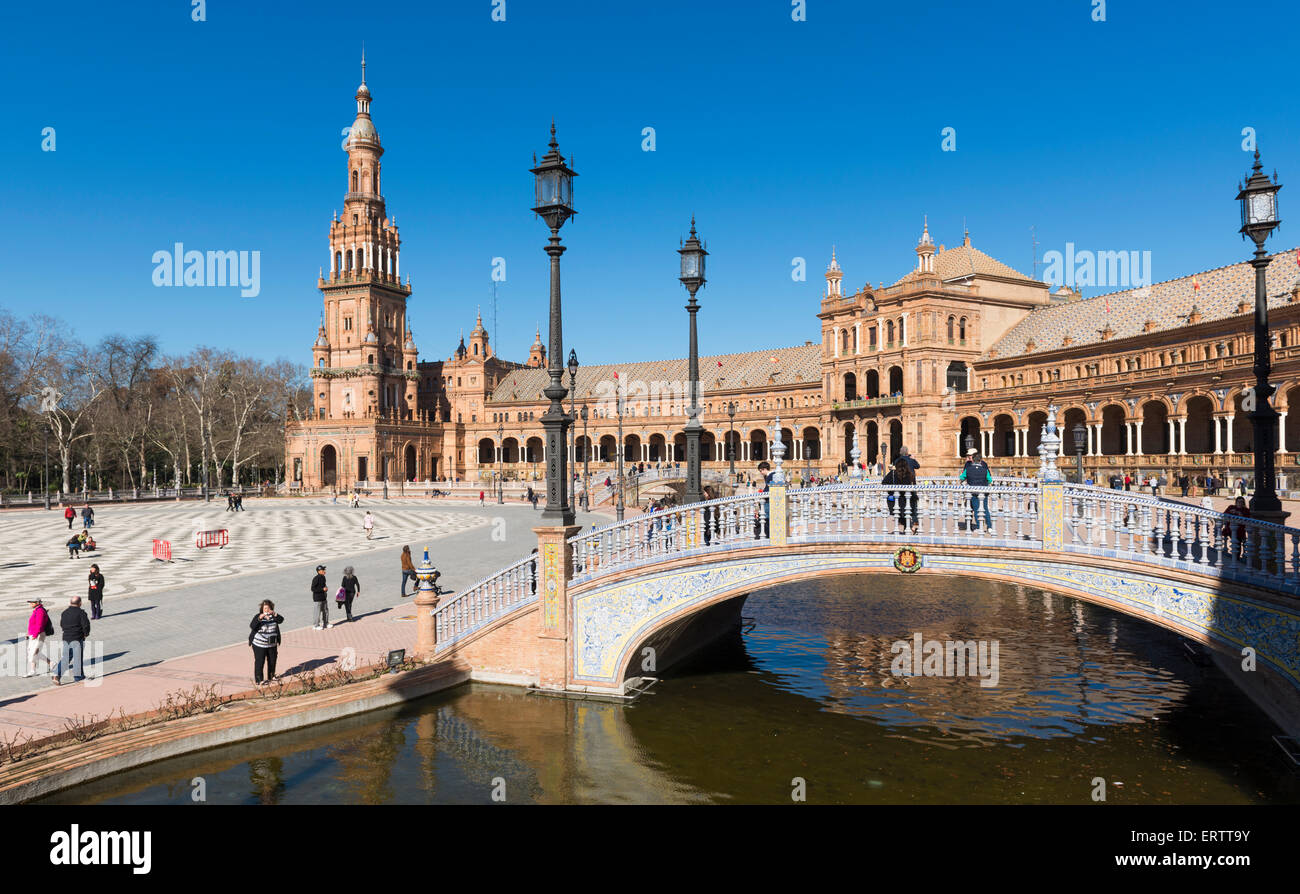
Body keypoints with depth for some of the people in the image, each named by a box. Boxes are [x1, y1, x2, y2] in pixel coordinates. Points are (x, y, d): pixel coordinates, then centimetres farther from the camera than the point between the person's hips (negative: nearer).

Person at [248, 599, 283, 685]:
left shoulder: (273, 616, 0)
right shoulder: (258, 616, -11)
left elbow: (281, 620, -18)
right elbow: (252, 626, -25)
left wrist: (275, 614, -34)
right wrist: (259, 618, -39)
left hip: (272, 644, 5)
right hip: (259, 645, -5)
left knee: (272, 661, 16)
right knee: (259, 662, -5)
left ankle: (271, 676, 34)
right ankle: (258, 680, 4)